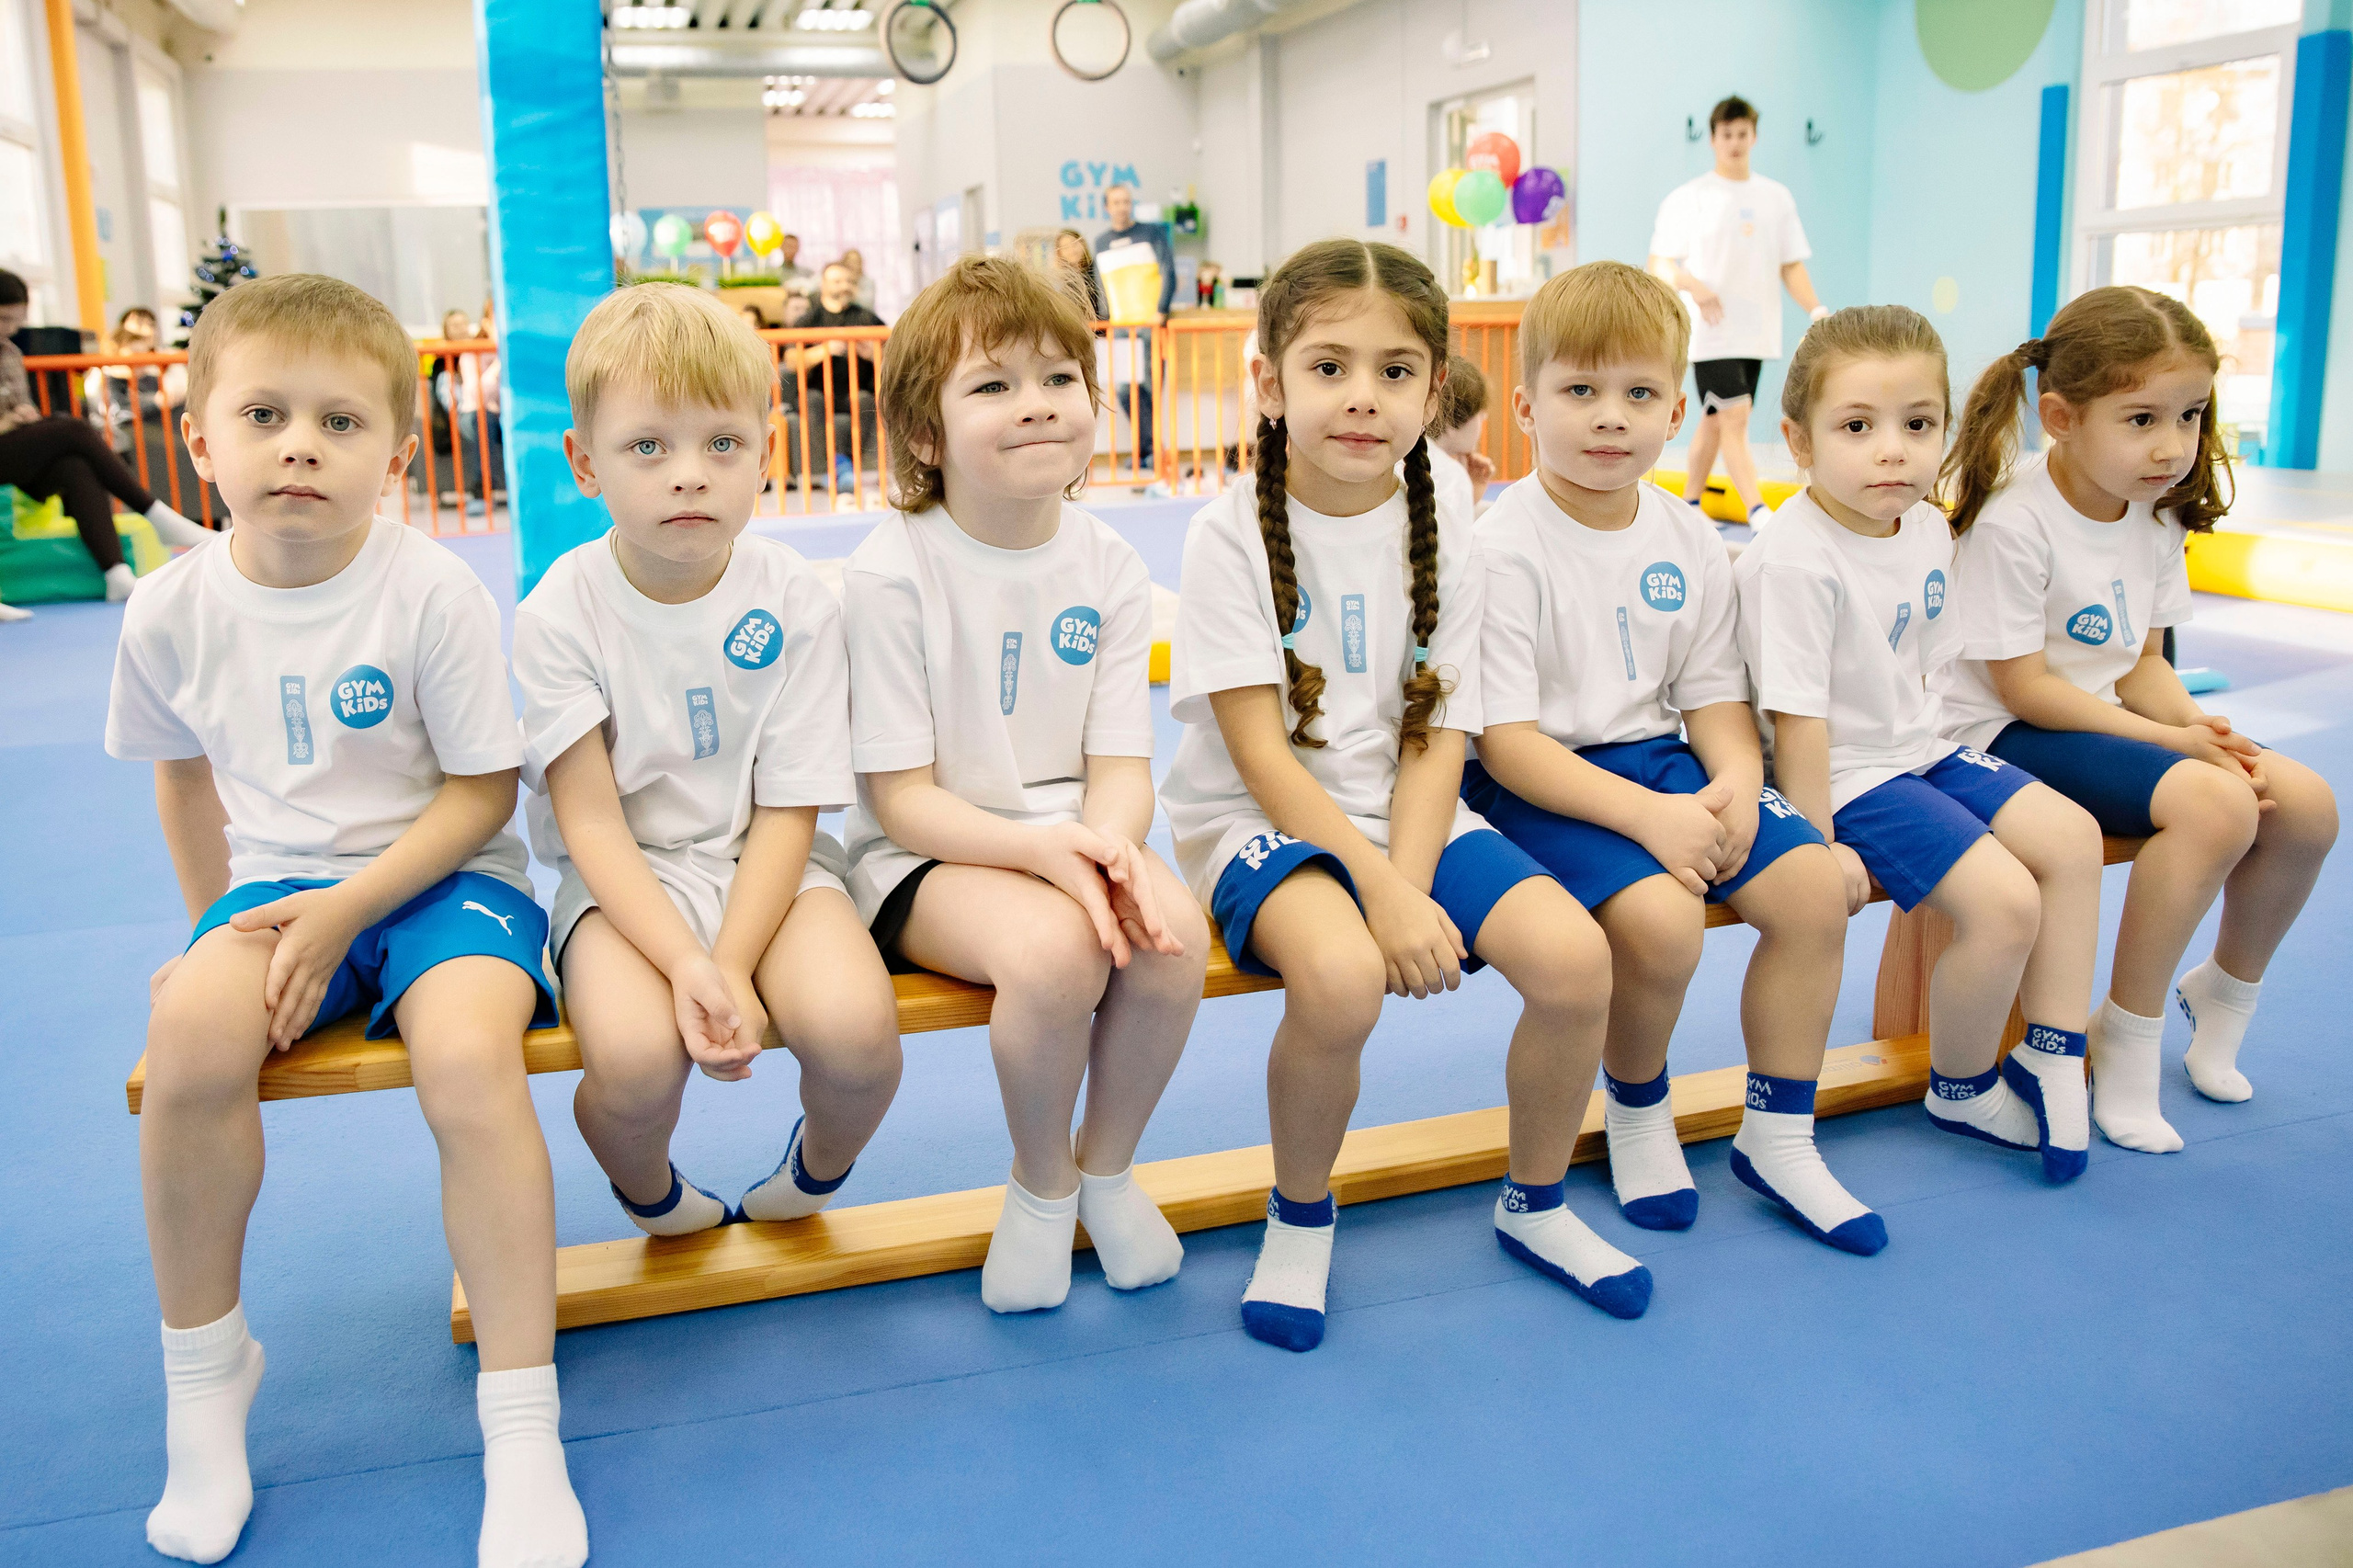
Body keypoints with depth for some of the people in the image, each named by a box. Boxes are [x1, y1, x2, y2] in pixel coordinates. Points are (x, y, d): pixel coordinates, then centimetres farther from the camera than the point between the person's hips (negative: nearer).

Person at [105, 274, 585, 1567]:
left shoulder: (432, 591, -13)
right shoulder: (173, 610, -2)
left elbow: (482, 789, -10)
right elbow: (181, 770, 16)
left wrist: (344, 911, -17)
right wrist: (218, 928, 15)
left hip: (438, 877, -3)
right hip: (274, 883, 3)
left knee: (468, 1050, -32)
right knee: (193, 1028, -29)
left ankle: (521, 1435, -21)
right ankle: (203, 1370, -5)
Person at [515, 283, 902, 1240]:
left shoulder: (797, 602, -7)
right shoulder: (559, 613, -9)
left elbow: (787, 812, -7)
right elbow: (590, 821, -11)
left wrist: (732, 967, -21)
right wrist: (683, 963, -26)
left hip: (766, 865, 1)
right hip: (626, 877, -1)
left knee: (856, 1026, -29)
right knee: (637, 1056, -31)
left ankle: (818, 1171, 9)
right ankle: (649, 1197, 8)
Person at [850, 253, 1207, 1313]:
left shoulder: (1108, 566, 0)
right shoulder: (893, 570, -13)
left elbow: (1123, 765, -1)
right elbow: (902, 798, -13)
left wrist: (1109, 841, -25)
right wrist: (1044, 849, -29)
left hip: (1072, 841, 4)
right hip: (926, 857, -4)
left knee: (1172, 933, -27)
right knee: (1054, 947, -34)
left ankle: (1109, 1163, 4)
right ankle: (1040, 1183, -1)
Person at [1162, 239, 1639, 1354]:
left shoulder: (1442, 538, 3)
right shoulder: (1232, 533, -10)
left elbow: (1436, 744, -1)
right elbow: (1261, 754, -14)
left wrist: (1407, 888, -18)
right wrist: (1381, 896, -22)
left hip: (1406, 816, 4)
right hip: (1259, 818, -4)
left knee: (1574, 959, -17)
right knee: (1340, 975, -34)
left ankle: (1534, 1203, 12)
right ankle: (1300, 1218, -3)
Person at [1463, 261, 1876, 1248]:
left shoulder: (1689, 543, 6)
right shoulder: (1502, 552, -15)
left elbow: (1714, 694, 12)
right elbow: (1507, 743, -18)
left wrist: (1737, 779, -12)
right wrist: (1648, 817, -27)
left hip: (1658, 757, 7)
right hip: (1541, 780, -7)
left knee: (1812, 886, -9)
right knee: (1661, 916, -29)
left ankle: (1777, 1137, 9)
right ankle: (1637, 1110, 4)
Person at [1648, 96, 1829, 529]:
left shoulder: (1777, 196, 13)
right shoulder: (1689, 197, 0)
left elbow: (1791, 266, 12)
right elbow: (1658, 264, -3)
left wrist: (1817, 310, -3)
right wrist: (1693, 285, -23)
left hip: (1757, 333, 5)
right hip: (1711, 331, -5)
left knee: (1714, 420, 11)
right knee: (1734, 417, -15)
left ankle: (1689, 505, 23)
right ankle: (1758, 513, -18)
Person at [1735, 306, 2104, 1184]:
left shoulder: (1930, 531, 3)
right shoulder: (1793, 560, -23)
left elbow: (1930, 670, 15)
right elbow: (1798, 718, -22)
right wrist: (1820, 846, -20)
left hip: (1920, 750, 9)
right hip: (1847, 776, -9)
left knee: (2071, 835, 2)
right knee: (2004, 900, -17)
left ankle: (2052, 1061, 12)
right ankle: (1960, 1090, 9)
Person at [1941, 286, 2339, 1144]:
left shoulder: (2156, 515, 5)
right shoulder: (2014, 522, -20)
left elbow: (2142, 664, 9)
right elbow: (2023, 690, -20)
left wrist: (2199, 725, -11)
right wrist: (2167, 740, -19)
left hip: (2109, 717, 8)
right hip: (2007, 736, -8)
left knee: (2306, 804, -5)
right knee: (2215, 804, -28)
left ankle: (2222, 995, 21)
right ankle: (2126, 1041, -12)